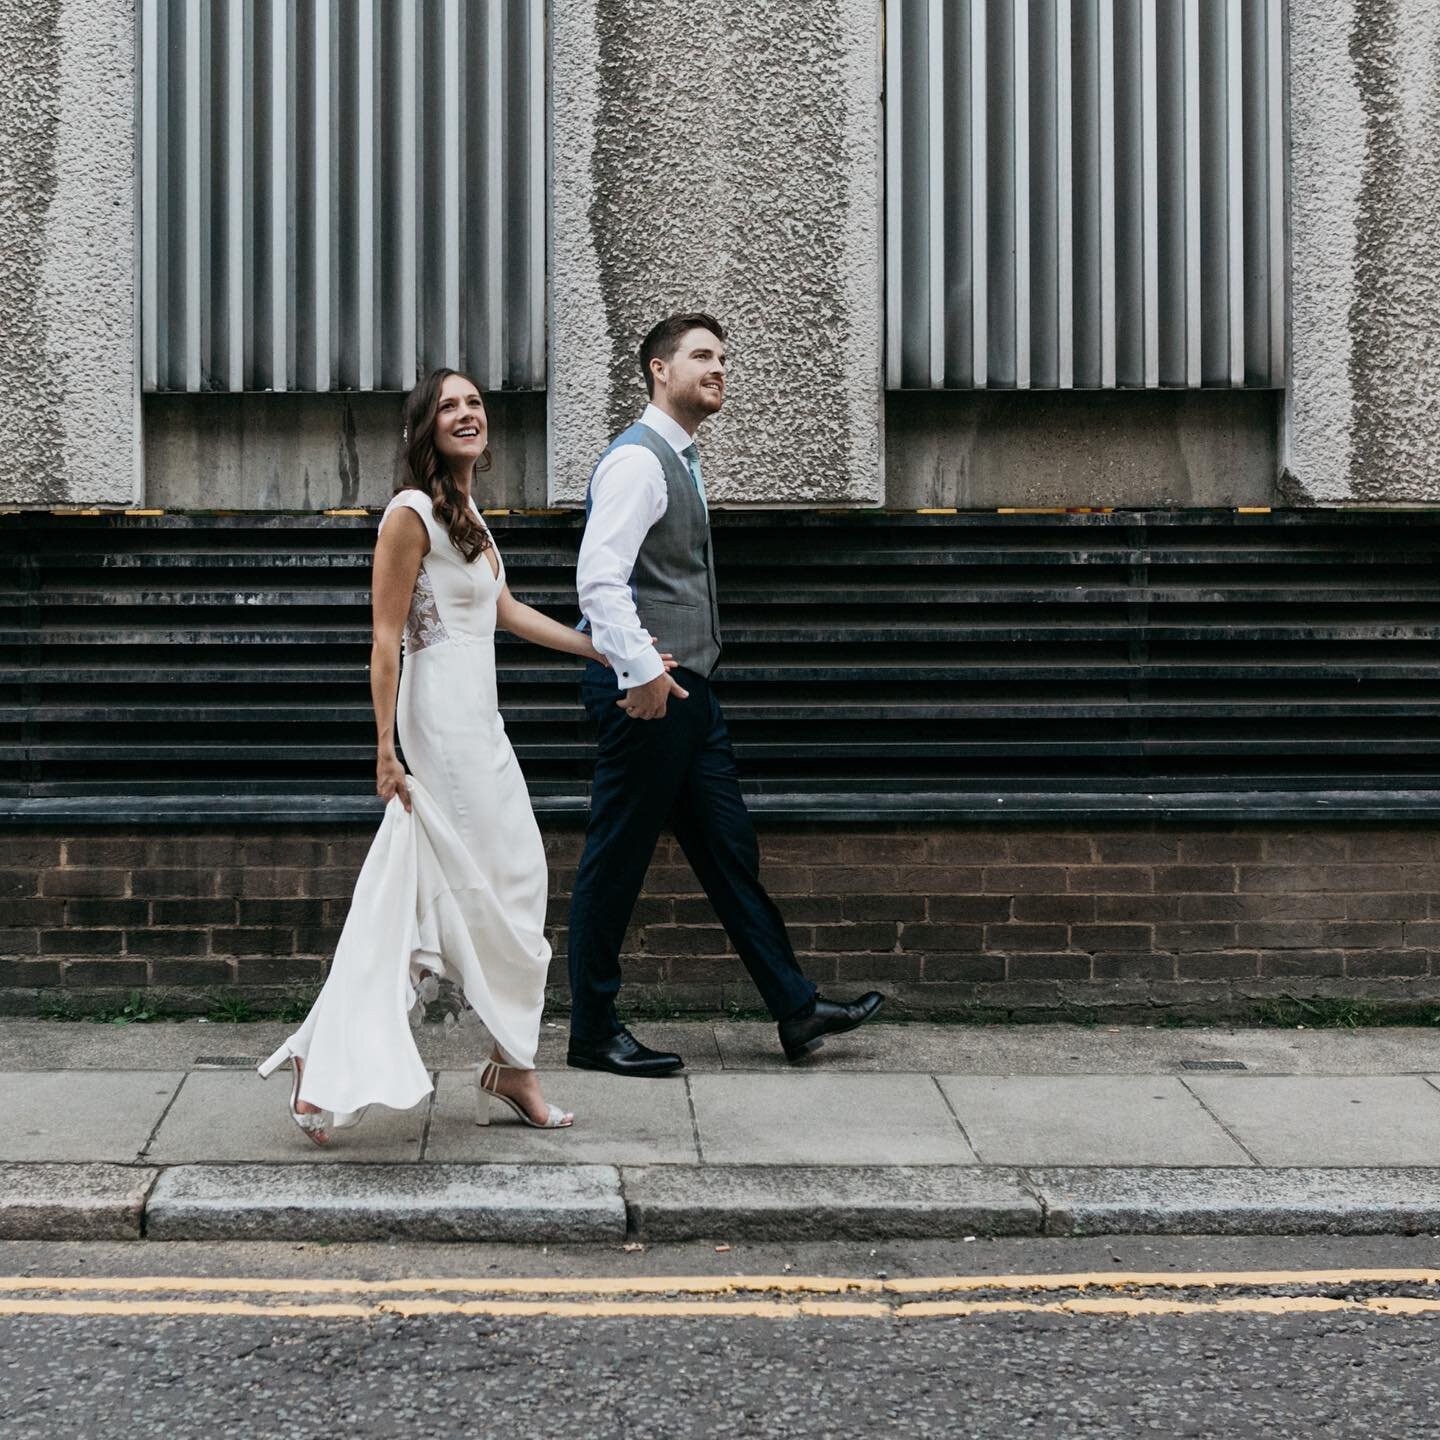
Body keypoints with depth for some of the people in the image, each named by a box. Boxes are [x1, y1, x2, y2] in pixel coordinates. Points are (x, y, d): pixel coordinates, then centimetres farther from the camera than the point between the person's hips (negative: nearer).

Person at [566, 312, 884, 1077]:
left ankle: (795, 1010, 18)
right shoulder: (637, 460, -13)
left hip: (684, 689, 10)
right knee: (615, 862, -1)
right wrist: (642, 672, -27)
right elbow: (599, 578, -23)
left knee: (728, 848, 12)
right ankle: (593, 1033, 10)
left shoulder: (681, 461, 18)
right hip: (645, 690, -10)